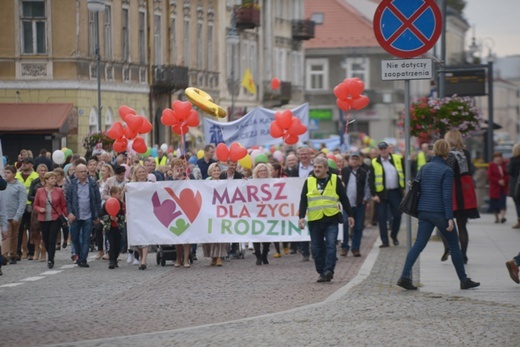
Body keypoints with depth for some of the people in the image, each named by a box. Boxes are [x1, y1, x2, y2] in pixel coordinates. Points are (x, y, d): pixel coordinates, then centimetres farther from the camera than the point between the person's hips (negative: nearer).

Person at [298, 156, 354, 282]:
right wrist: (302, 217, -7)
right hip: (314, 220, 2)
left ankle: (328, 271, -18)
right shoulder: (309, 182, 8)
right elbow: (303, 201, 5)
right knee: (316, 248, 3)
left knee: (330, 245, -14)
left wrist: (350, 215, 10)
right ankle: (322, 273, 12)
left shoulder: (335, 180, 5)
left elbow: (344, 198, 10)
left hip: (331, 219, -2)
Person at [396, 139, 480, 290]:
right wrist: (450, 218, -15)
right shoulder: (447, 171, -11)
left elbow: (419, 189, 13)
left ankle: (405, 277, -10)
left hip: (424, 211, 5)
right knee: (454, 245, 8)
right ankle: (464, 280, 14)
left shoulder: (425, 168, 7)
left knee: (419, 244, 4)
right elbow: (447, 196, -15)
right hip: (440, 213, -5)